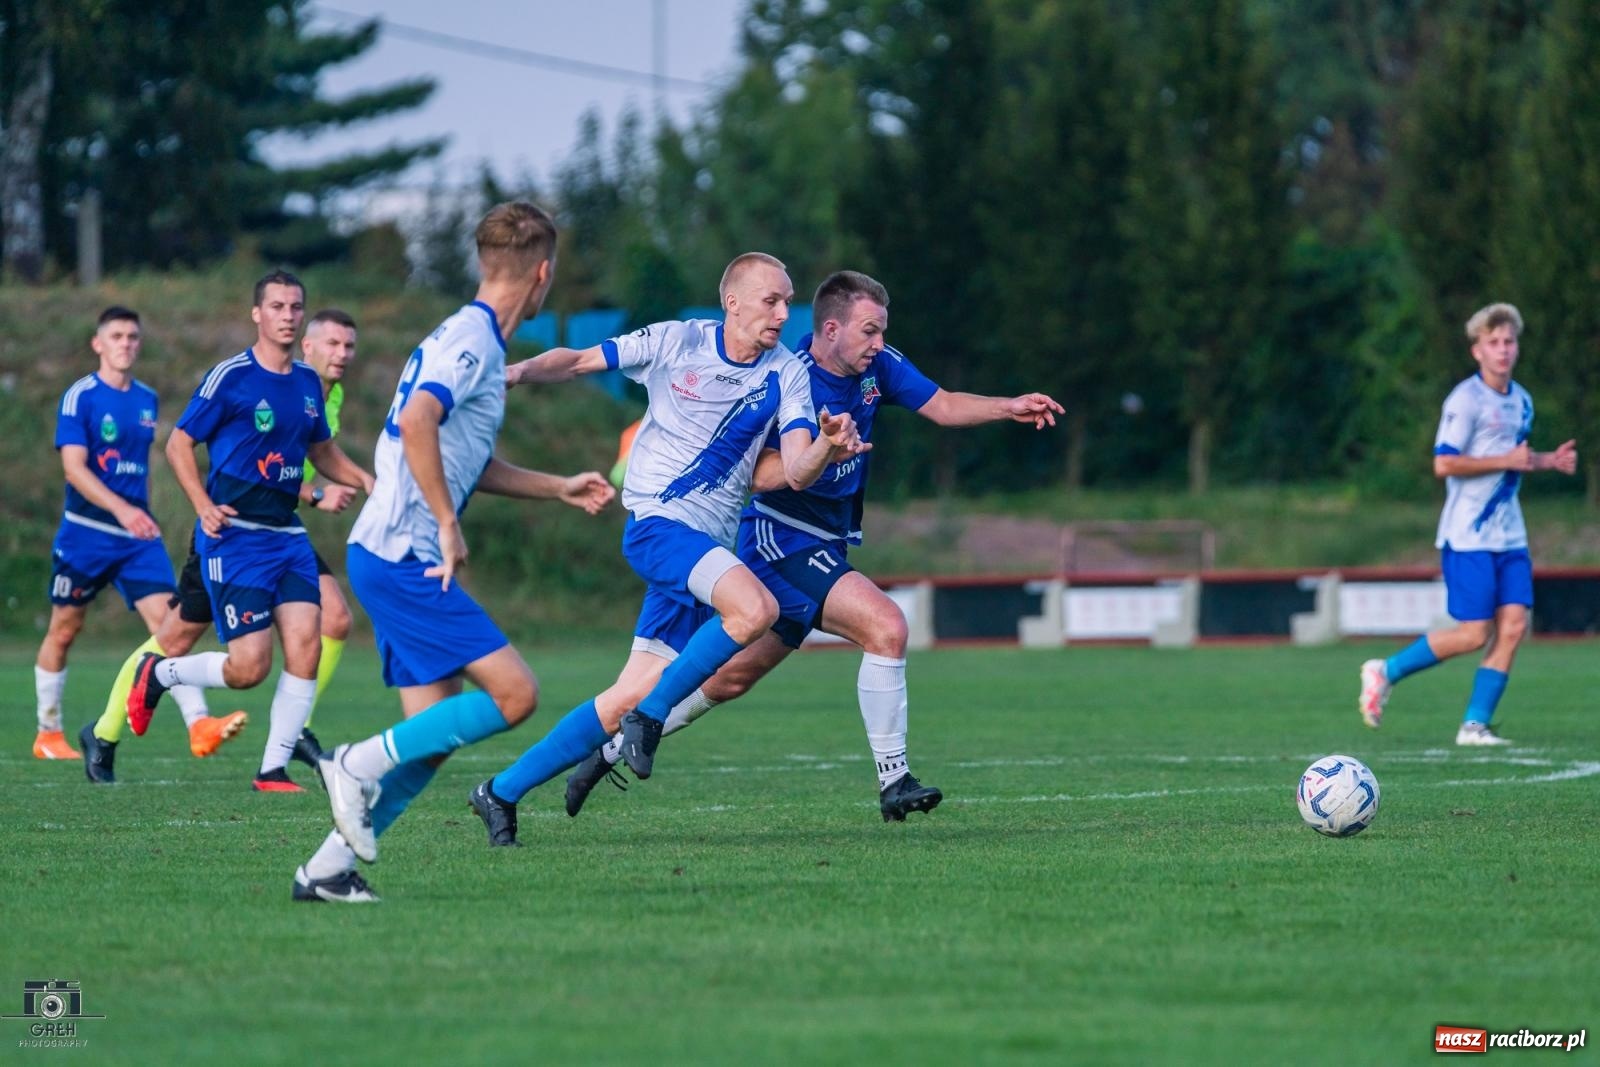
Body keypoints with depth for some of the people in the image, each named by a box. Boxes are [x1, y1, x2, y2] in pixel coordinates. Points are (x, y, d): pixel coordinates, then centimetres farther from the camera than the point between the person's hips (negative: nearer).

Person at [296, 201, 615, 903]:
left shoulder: (473, 340, 18)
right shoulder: (472, 339, -12)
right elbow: (416, 421, -28)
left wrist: (559, 489, 36)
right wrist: (449, 526, -23)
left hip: (393, 556, 10)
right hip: (403, 555, -10)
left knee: (433, 733, 7)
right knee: (513, 694, -12)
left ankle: (327, 870, 6)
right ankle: (361, 766, -8)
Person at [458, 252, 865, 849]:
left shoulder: (786, 374, 3)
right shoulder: (675, 342, -2)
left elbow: (797, 472, -7)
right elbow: (578, 362, 6)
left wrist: (829, 448, -29)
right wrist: (519, 372, -12)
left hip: (709, 545, 4)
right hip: (655, 521, -4)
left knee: (634, 695, -1)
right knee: (756, 608, -30)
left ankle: (503, 792, 12)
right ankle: (651, 715, -14)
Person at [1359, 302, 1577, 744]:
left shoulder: (1521, 401, 14)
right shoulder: (1466, 400, -12)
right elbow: (1444, 463, -19)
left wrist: (1548, 460, 11)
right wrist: (1506, 461, -18)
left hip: (1509, 537, 7)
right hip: (1468, 537, -7)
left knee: (1513, 625, -5)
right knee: (1474, 634, -8)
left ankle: (1475, 725, 0)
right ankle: (1385, 672, 9)